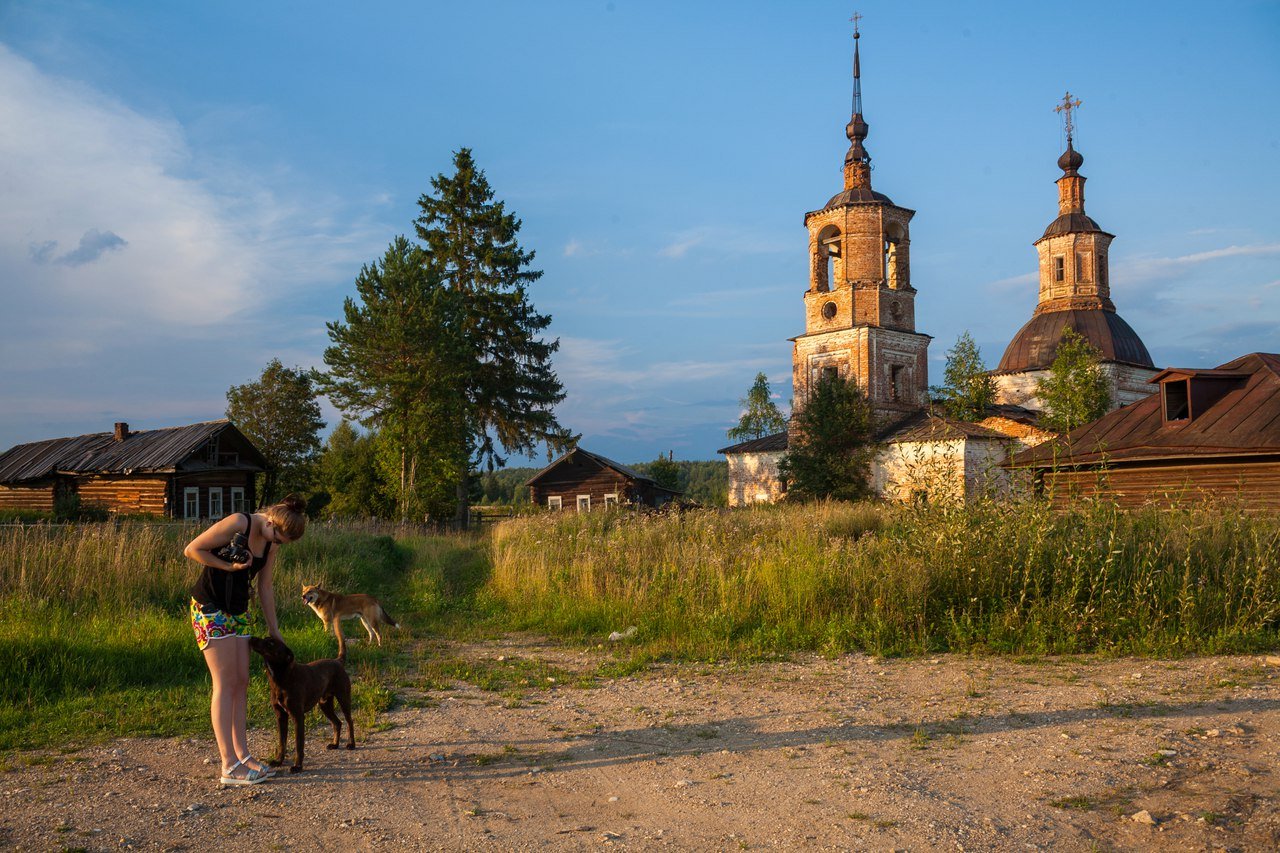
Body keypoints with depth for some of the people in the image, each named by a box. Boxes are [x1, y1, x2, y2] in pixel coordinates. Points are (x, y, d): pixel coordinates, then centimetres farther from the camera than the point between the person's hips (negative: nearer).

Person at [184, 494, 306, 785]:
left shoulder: (270, 542, 3)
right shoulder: (237, 524, -19)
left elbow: (265, 587, 11)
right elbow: (192, 549, -14)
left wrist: (273, 630, 14)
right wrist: (228, 566, -21)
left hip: (238, 611, 8)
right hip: (210, 607, -8)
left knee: (241, 684, 7)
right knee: (225, 684, -8)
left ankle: (242, 755, 15)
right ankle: (229, 767, -4)